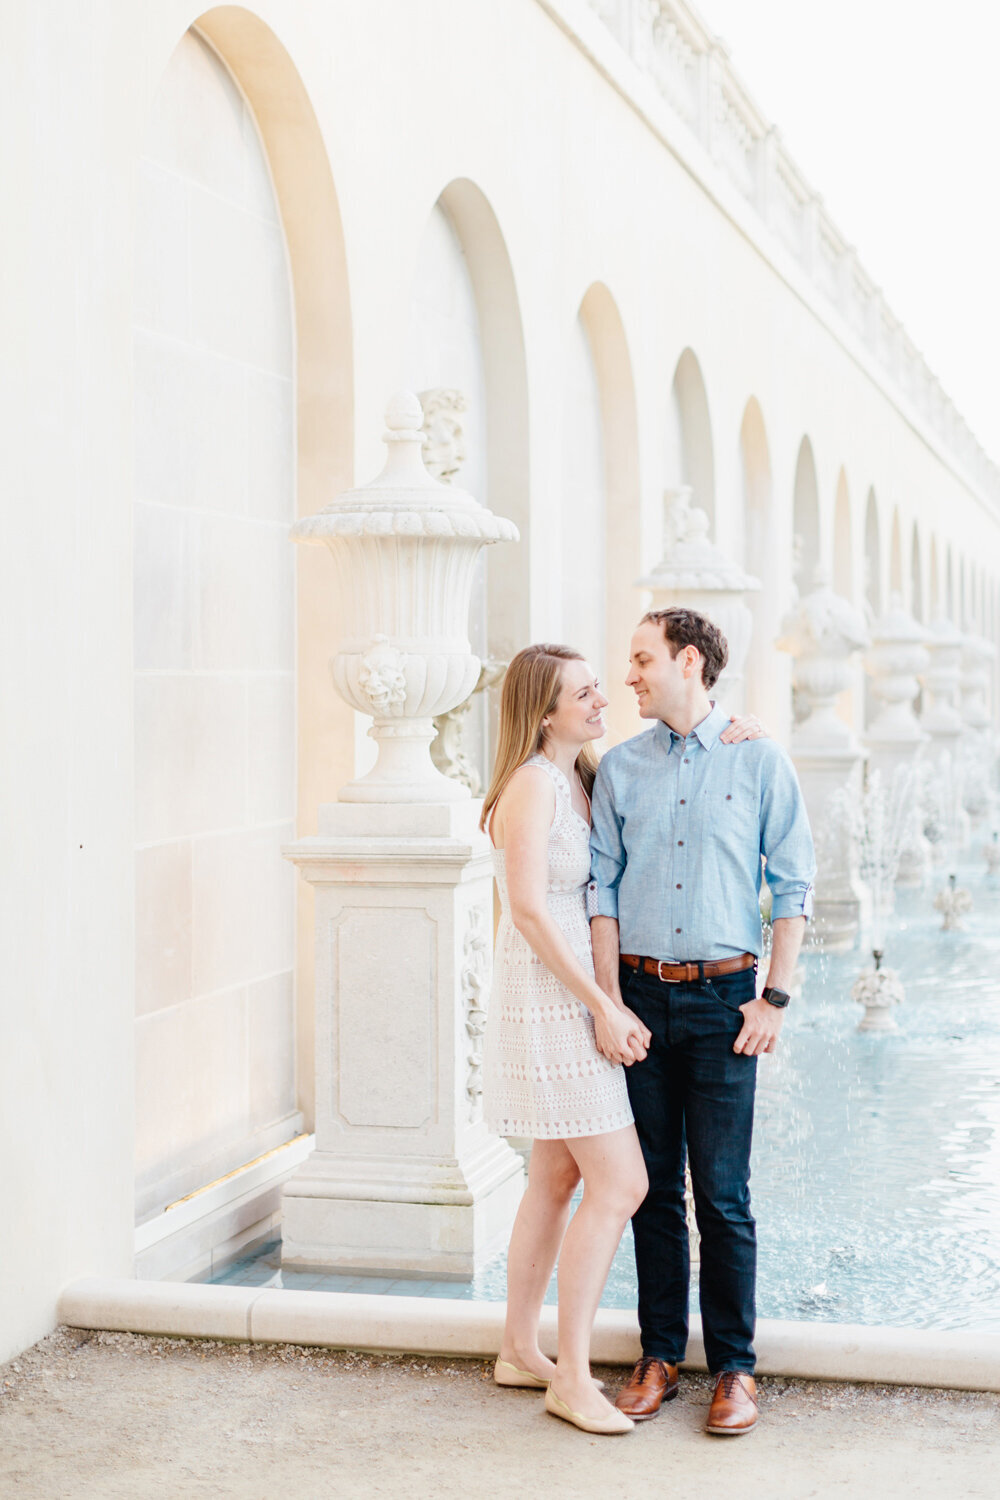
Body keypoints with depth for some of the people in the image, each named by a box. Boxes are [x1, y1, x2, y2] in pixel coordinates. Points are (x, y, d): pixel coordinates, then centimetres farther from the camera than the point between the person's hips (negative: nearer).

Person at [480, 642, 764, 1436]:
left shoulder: (582, 778, 11)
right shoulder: (532, 783, -16)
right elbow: (529, 909, -21)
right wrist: (603, 1006, -20)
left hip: (572, 997, 10)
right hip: (549, 1000, -9)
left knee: (558, 1179, 15)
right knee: (621, 1184, -9)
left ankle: (520, 1349, 26)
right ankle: (571, 1377, -2)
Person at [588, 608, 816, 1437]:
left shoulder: (760, 761, 0)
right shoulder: (621, 768, 7)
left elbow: (795, 885, 1)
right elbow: (603, 886, 6)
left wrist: (774, 996, -6)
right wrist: (610, 999, -2)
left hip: (723, 995, -3)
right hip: (642, 993, 3)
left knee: (722, 1194, -2)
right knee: (652, 1187, 7)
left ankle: (736, 1367, 9)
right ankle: (660, 1355, 18)